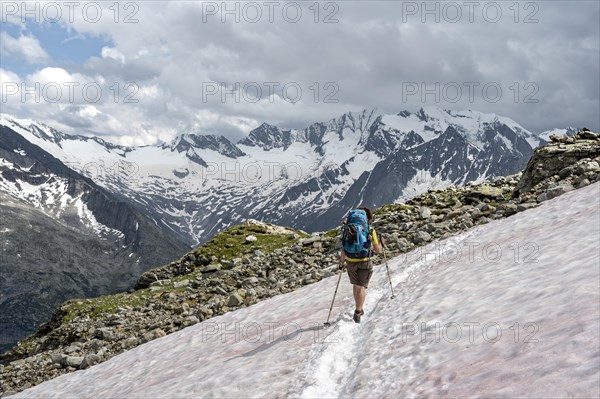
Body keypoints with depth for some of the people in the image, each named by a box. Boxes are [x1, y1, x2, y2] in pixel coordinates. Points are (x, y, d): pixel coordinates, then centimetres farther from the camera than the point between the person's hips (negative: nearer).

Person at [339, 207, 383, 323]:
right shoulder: (371, 231, -8)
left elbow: (344, 248, 2)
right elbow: (377, 250, -6)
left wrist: (342, 261, 14)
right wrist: (380, 243, 15)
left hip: (351, 263, 3)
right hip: (364, 262, -3)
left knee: (356, 285, 20)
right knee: (362, 287, 4)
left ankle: (359, 309, 33)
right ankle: (358, 312, -8)